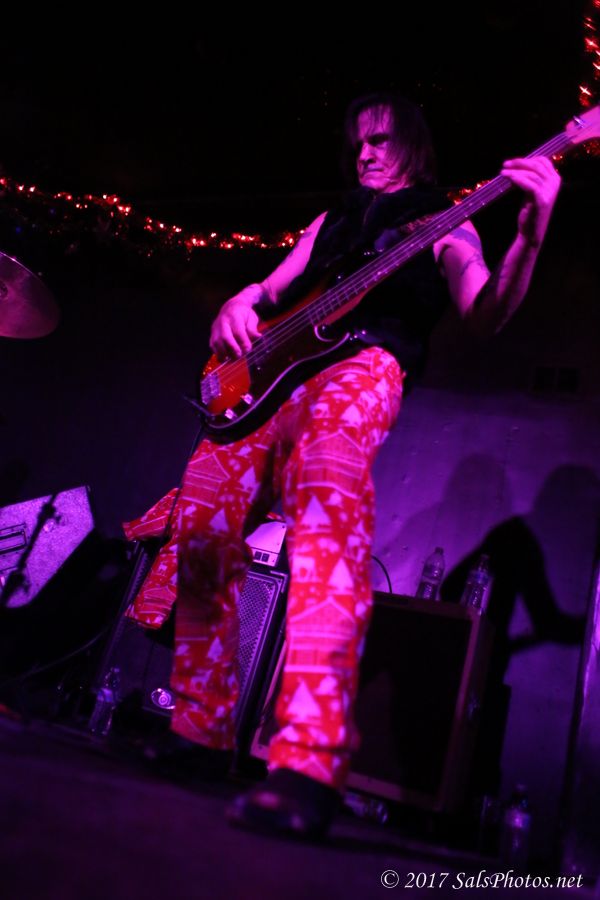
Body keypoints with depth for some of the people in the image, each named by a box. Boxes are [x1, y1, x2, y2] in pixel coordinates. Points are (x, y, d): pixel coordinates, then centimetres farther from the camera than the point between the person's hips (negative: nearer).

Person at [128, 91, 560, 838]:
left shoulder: (443, 223, 16)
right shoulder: (332, 219, 32)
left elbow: (484, 316, -2)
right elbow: (273, 289, 28)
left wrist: (529, 234, -20)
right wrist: (238, 306, 4)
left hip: (364, 366, -6)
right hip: (276, 376, 6)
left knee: (328, 500, -37)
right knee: (201, 522, -7)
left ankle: (310, 764, -41)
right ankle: (204, 727, 9)